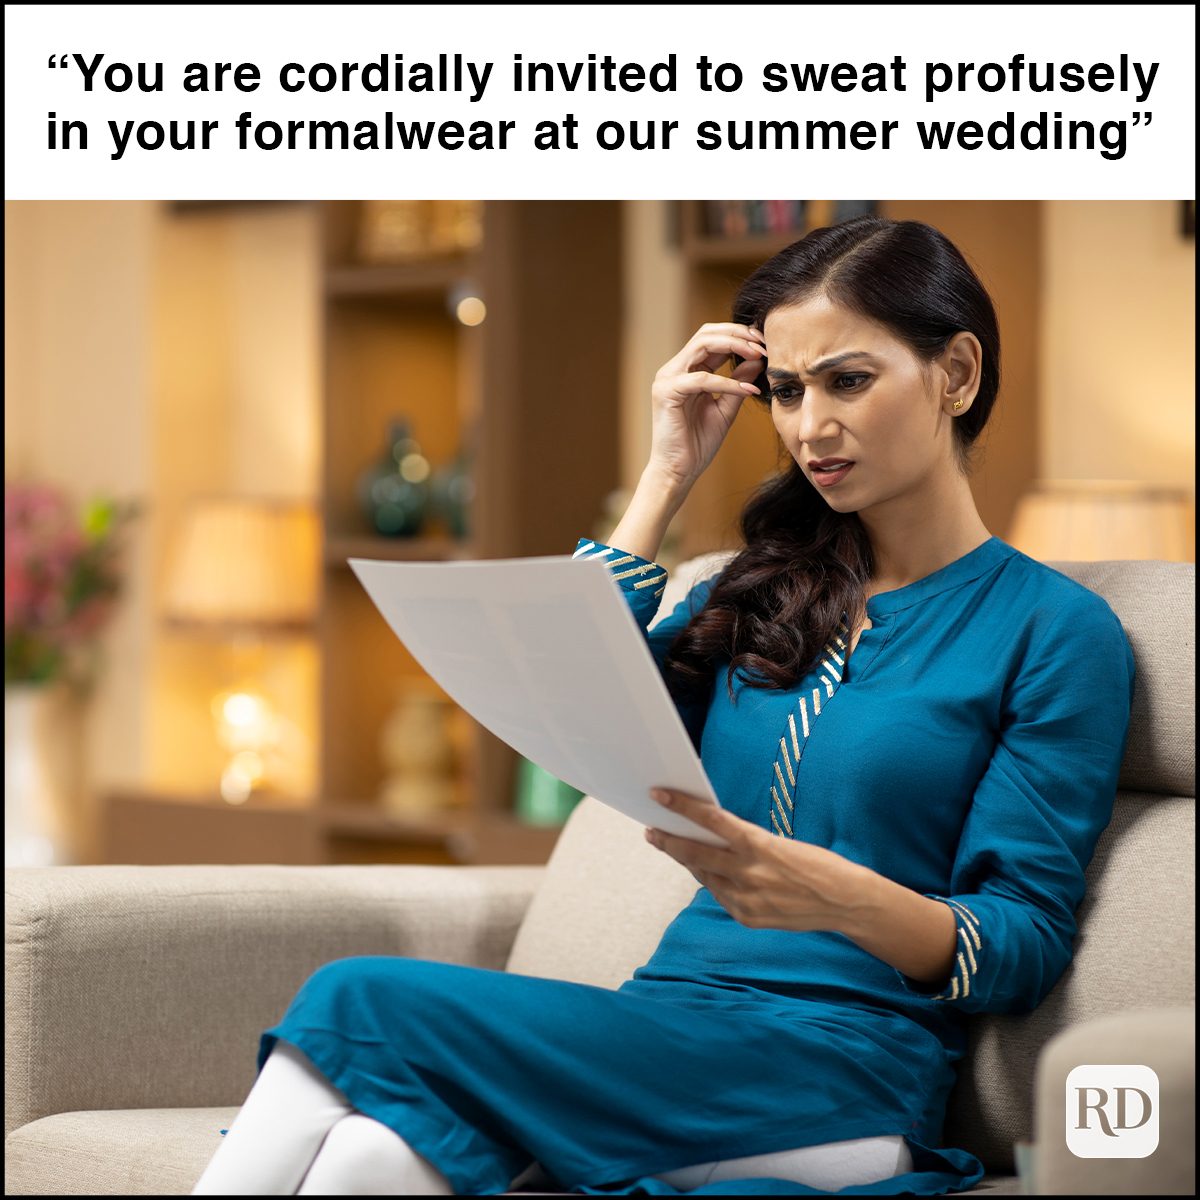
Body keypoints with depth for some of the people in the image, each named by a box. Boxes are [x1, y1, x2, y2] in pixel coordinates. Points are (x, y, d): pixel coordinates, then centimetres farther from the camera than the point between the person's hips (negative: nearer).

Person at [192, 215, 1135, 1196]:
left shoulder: (1054, 628, 4)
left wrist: (845, 900, -25)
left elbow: (1028, 947, -4)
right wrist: (668, 476, 12)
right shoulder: (763, 592, 23)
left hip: (844, 1073, -5)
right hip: (676, 1024, 5)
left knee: (367, 1006, -27)